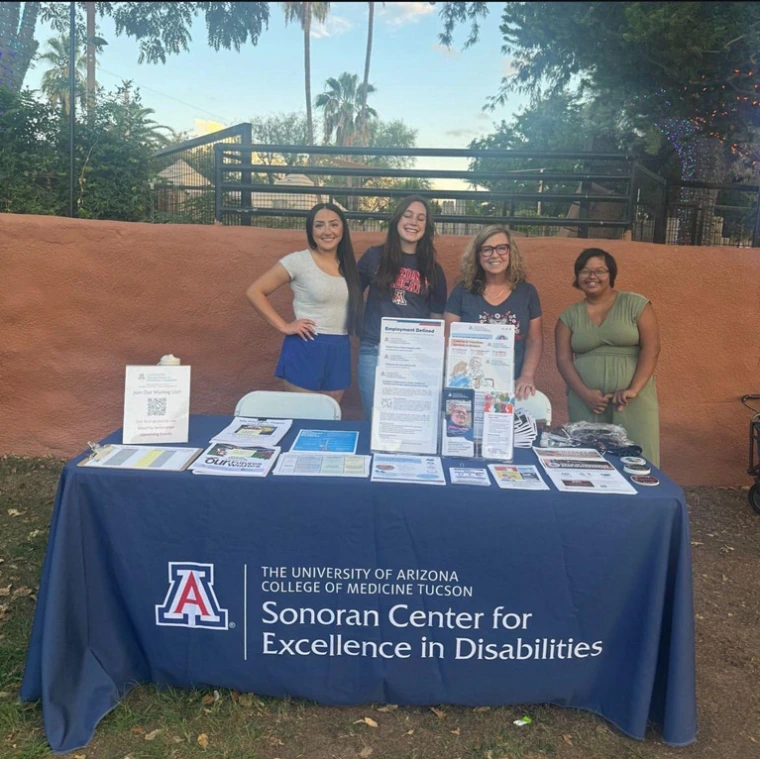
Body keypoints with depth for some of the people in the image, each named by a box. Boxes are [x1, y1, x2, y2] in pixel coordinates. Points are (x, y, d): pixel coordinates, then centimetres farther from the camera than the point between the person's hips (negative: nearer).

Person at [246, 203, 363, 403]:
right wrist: (283, 326, -11)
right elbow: (255, 292, -7)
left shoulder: (347, 265, 8)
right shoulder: (298, 261, -8)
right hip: (306, 350, -5)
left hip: (340, 352, 5)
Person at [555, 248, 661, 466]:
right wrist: (584, 393, -12)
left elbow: (650, 348, -3)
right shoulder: (569, 316, 10)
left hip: (632, 400, -2)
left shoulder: (636, 305, 4)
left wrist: (633, 390, -14)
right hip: (585, 401, 2)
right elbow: (563, 359, 3)